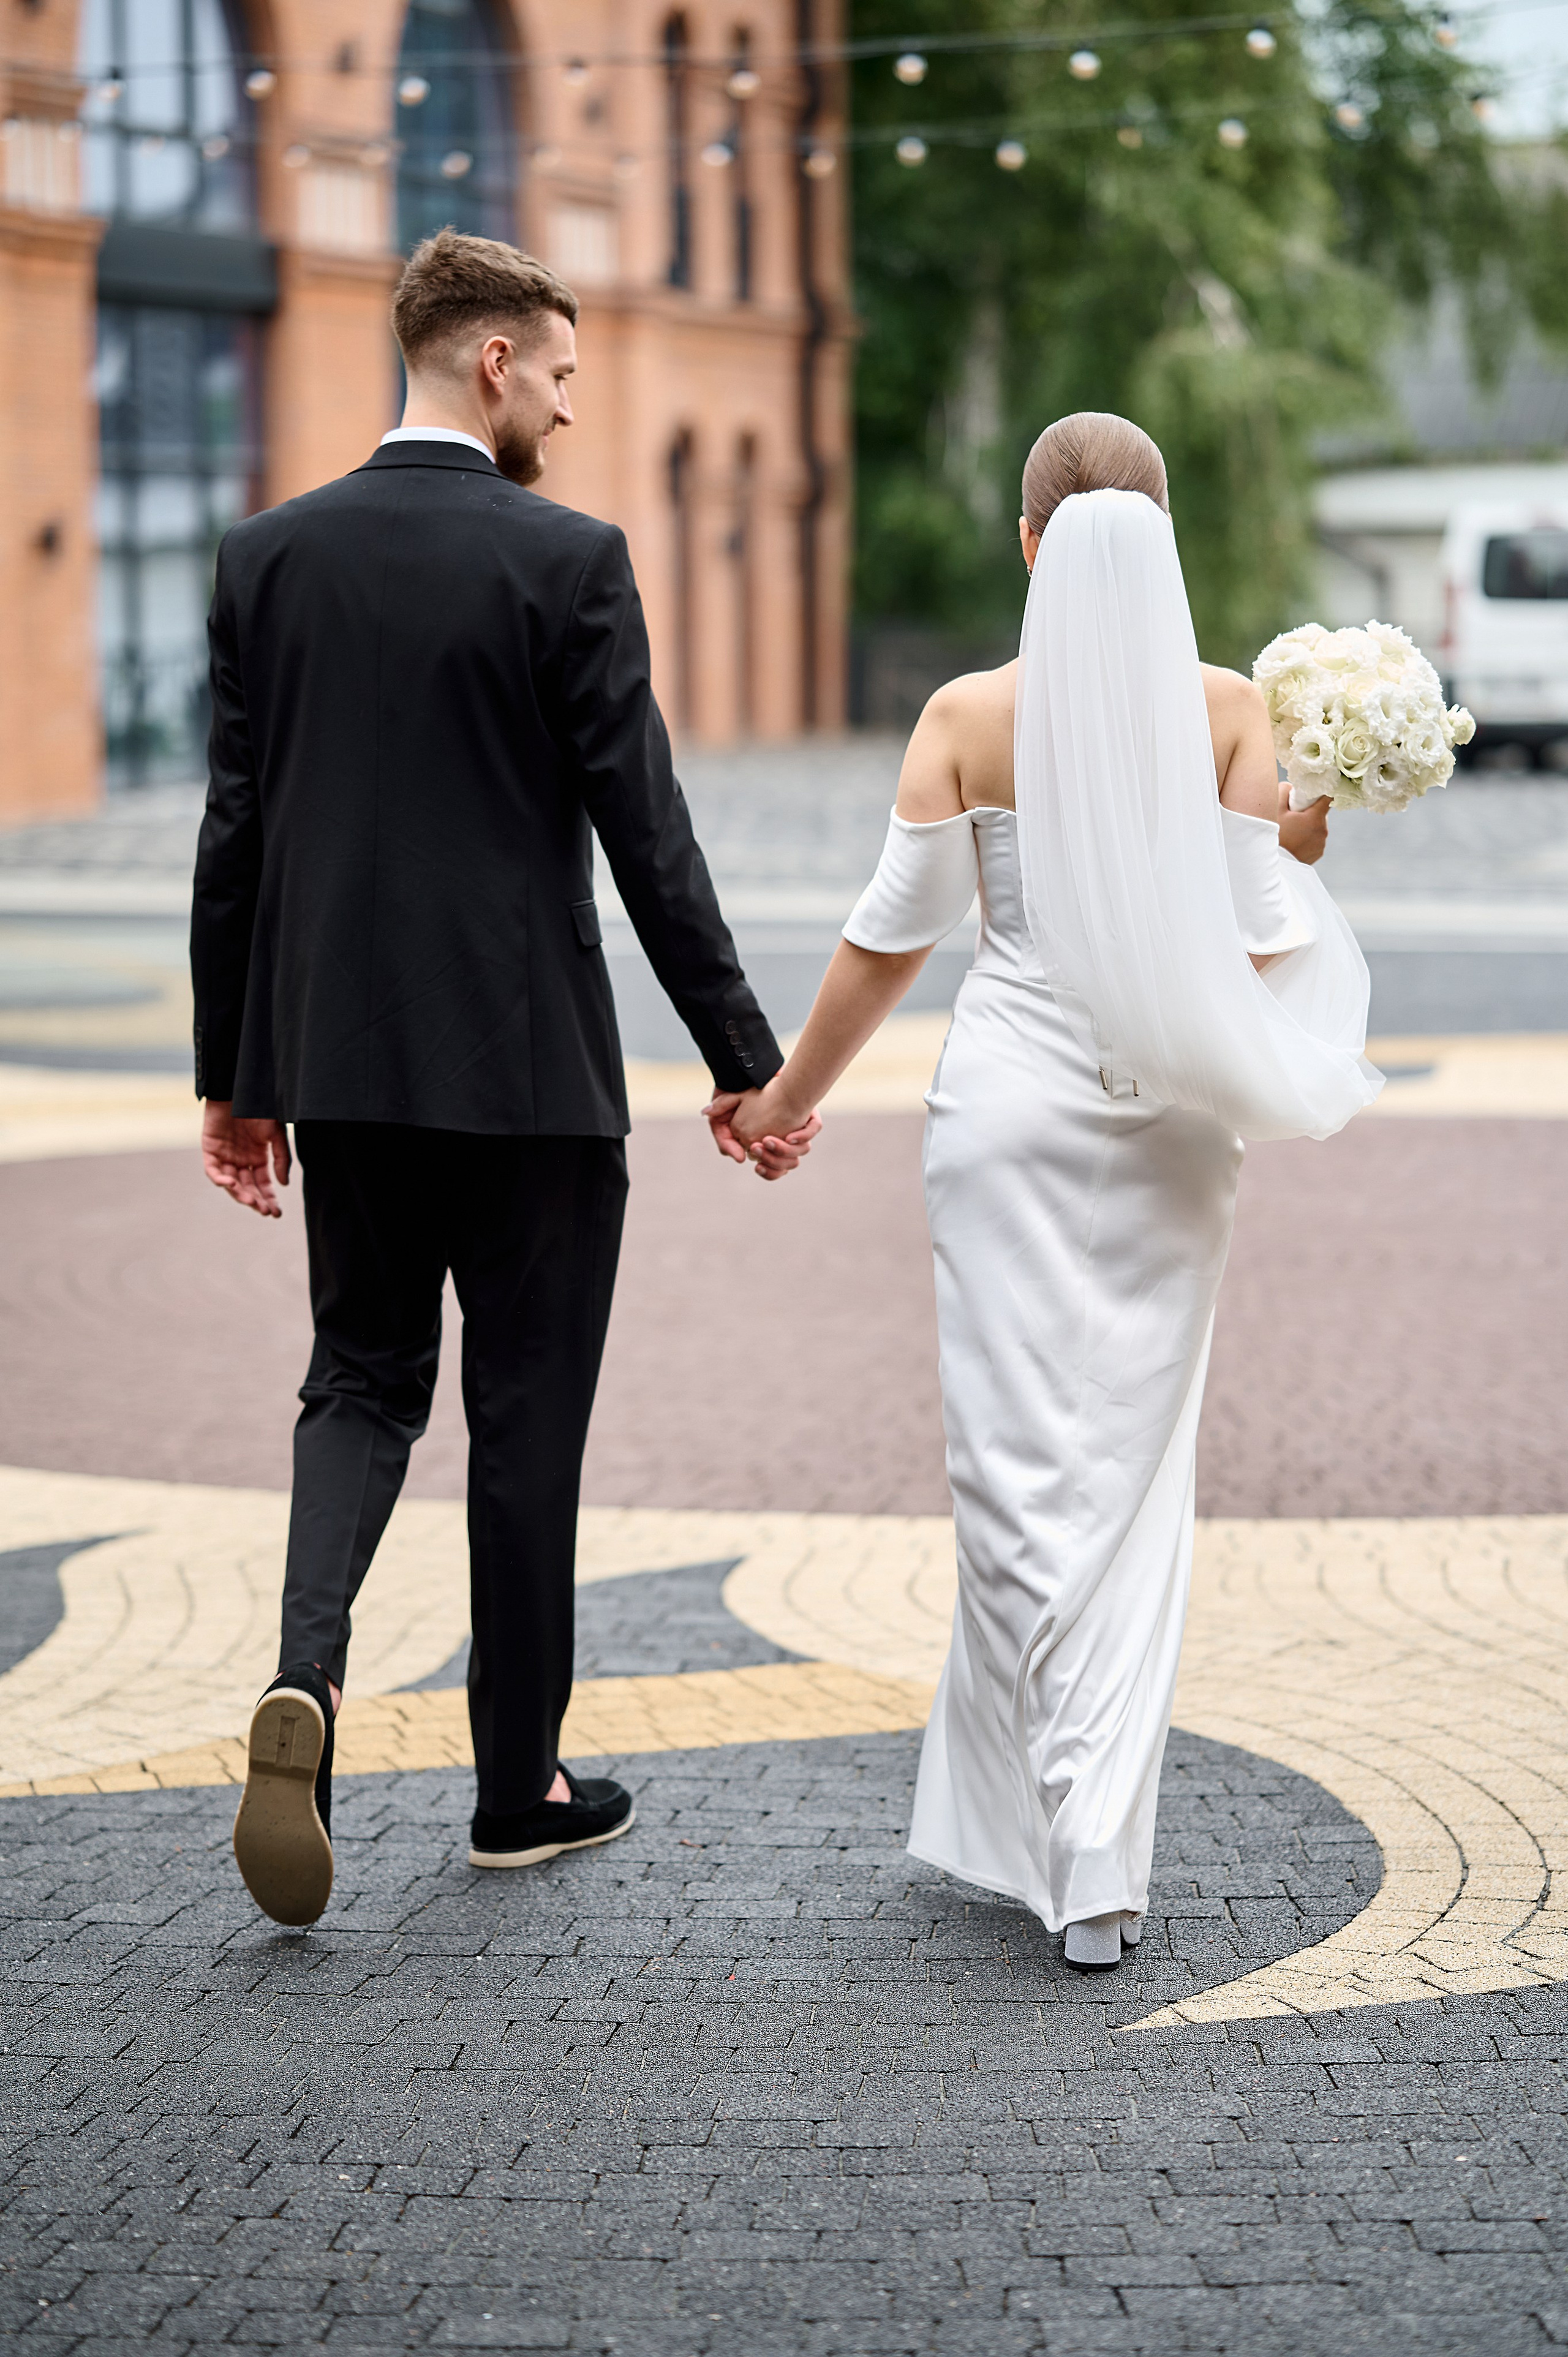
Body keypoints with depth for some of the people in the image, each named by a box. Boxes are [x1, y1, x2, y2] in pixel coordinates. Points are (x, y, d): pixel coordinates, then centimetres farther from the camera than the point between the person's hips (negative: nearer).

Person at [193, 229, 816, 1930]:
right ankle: (520, 1785, 16)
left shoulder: (270, 555, 3)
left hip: (337, 1056, 4)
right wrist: (745, 1059, -3)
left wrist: (234, 1070, 13)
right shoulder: (564, 561, -11)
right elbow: (644, 832, -11)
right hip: (527, 1066, -4)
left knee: (361, 1378, 15)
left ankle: (307, 1677, -10)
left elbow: (234, 831, 6)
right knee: (527, 1409, 8)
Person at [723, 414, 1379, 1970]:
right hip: (1171, 1117, 1)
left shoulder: (969, 716, -5)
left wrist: (791, 1093, 11)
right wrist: (1314, 823, 12)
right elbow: (1262, 937, -6)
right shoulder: (1228, 709, -3)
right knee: (1133, 1466, 9)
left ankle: (1081, 1856, -1)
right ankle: (1094, 1834, 8)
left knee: (1024, 1463, 4)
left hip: (1012, 1096, -1)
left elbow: (890, 936, -1)